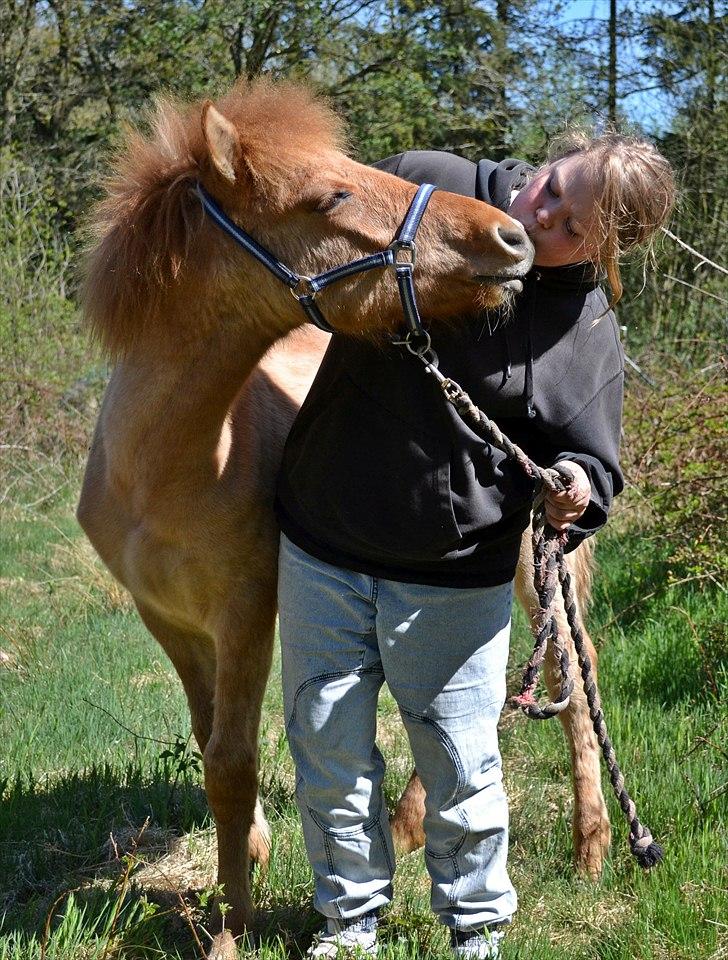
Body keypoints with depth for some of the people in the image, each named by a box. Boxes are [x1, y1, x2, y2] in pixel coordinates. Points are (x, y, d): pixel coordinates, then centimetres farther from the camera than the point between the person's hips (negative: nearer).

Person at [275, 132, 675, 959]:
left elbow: (594, 463, -5)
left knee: (460, 767, 10)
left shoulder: (589, 334, -9)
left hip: (454, 582, -2)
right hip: (322, 548, 2)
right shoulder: (421, 187, -8)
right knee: (328, 752, 13)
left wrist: (578, 491, -27)